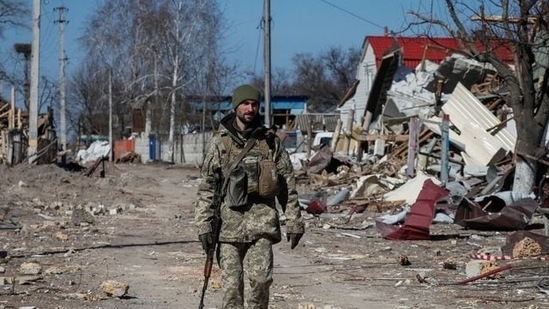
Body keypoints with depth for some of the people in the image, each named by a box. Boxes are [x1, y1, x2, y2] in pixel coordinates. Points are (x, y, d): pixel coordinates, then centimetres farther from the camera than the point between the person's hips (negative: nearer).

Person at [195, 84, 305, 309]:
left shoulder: (270, 142, 7)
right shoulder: (220, 143, 5)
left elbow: (287, 185, 8)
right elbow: (206, 187, 4)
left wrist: (294, 222, 3)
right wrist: (203, 225, -3)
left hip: (262, 221, 0)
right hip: (229, 221, 0)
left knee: (261, 278, -12)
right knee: (231, 285, 0)